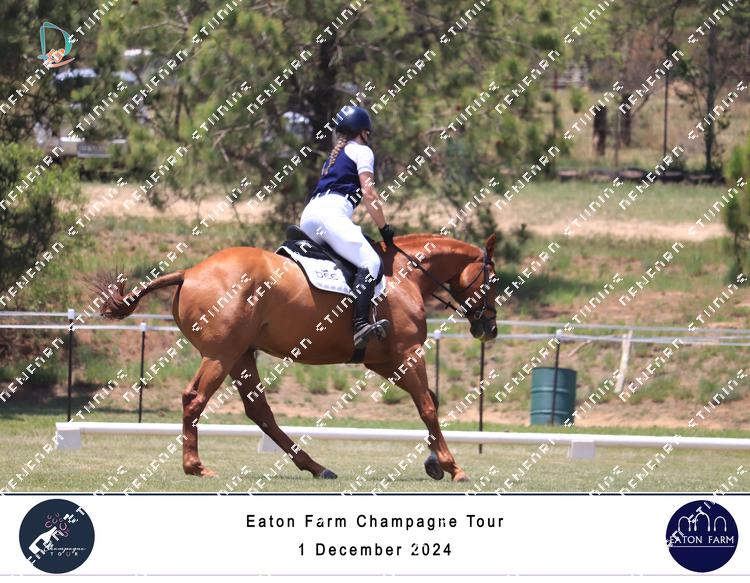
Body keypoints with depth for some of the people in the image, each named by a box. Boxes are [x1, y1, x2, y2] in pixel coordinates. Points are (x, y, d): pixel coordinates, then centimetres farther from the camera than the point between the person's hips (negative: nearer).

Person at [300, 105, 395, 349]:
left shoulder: (334, 156, 33)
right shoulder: (362, 151, 11)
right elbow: (368, 194, 0)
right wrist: (385, 230, 5)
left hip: (307, 217, 8)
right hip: (331, 212, -8)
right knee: (370, 261, -18)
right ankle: (360, 326, -38)